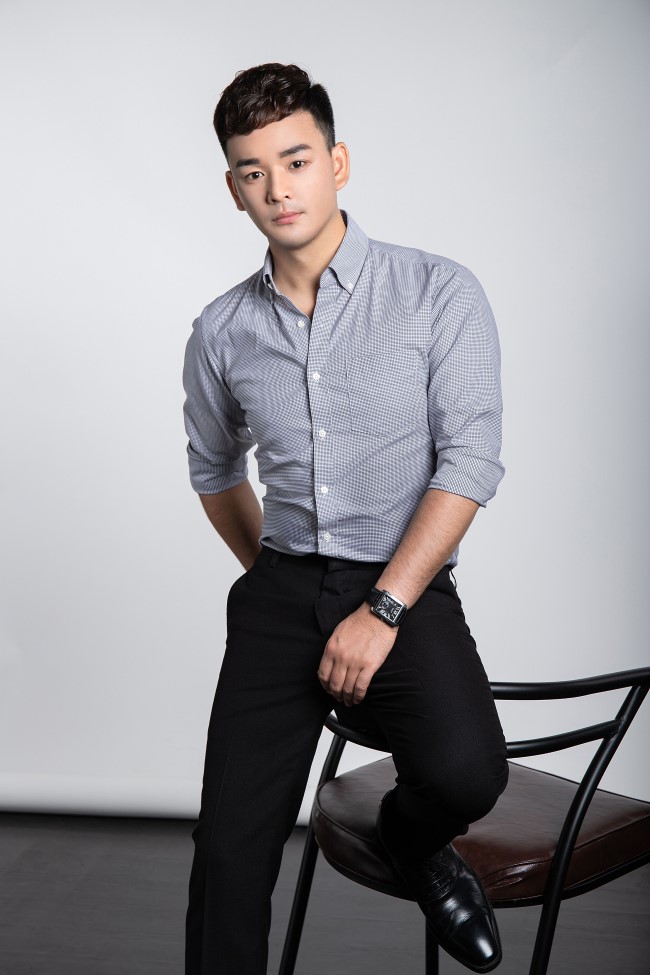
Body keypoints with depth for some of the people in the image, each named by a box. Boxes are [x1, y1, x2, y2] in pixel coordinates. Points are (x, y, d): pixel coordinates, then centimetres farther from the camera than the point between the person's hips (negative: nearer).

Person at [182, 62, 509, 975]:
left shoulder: (439, 294, -3)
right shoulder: (221, 331, 8)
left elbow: (470, 462, -10)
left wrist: (383, 610, -16)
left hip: (405, 590, -2)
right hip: (281, 595, 3)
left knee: (465, 772, -27)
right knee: (230, 848, -7)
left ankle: (411, 841, 9)